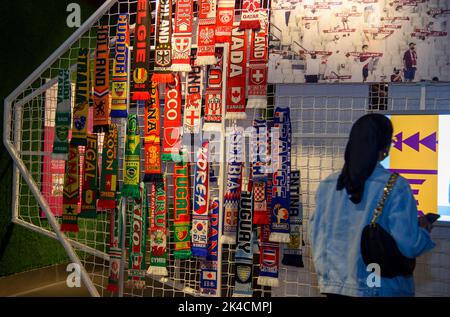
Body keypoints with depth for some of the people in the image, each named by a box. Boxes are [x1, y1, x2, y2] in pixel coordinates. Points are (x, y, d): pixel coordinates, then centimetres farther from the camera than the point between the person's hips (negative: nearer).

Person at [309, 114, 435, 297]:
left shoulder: (327, 185, -2)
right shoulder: (396, 186, -15)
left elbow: (317, 236, 4)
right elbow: (407, 244, -16)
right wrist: (423, 230, 4)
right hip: (379, 288, -3)